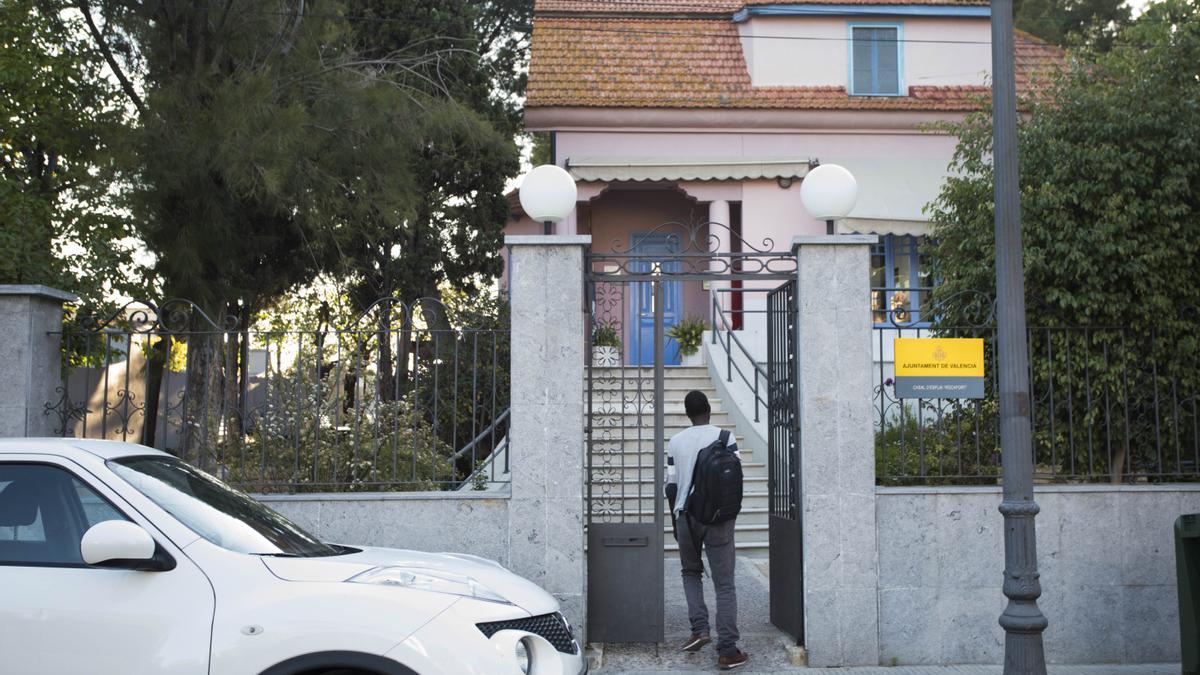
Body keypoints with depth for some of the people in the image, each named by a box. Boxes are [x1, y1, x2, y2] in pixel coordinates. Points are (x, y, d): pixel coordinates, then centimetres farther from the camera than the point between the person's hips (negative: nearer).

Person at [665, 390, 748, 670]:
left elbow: (671, 486, 6)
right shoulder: (724, 438, -1)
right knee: (724, 582, 1)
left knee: (691, 571, 23)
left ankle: (700, 629, 7)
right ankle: (727, 651, -3)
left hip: (686, 514, 2)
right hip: (718, 515, -2)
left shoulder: (675, 442, 5)